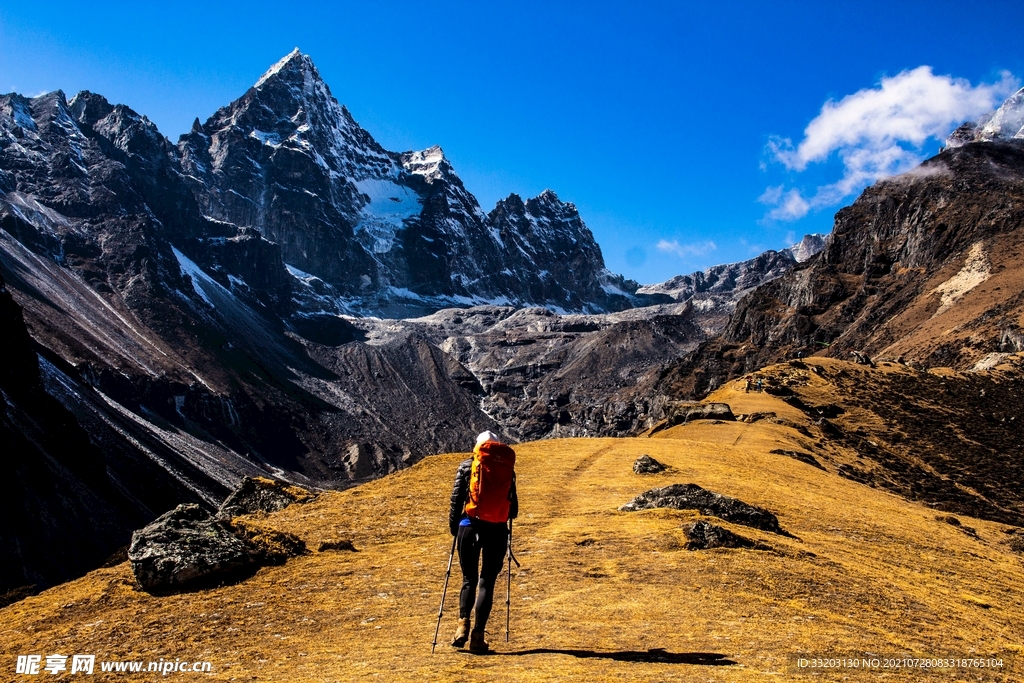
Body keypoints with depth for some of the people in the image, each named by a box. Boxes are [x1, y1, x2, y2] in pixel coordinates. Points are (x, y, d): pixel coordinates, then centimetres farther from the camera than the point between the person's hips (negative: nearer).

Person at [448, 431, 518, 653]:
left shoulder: (467, 466, 5)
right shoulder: (508, 468, 8)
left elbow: (456, 498, 1)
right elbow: (513, 507, 9)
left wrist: (453, 526, 11)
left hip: (470, 526, 0)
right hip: (497, 530, 0)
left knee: (469, 579, 14)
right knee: (487, 582, 7)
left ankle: (463, 624, -4)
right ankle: (478, 635, 1)